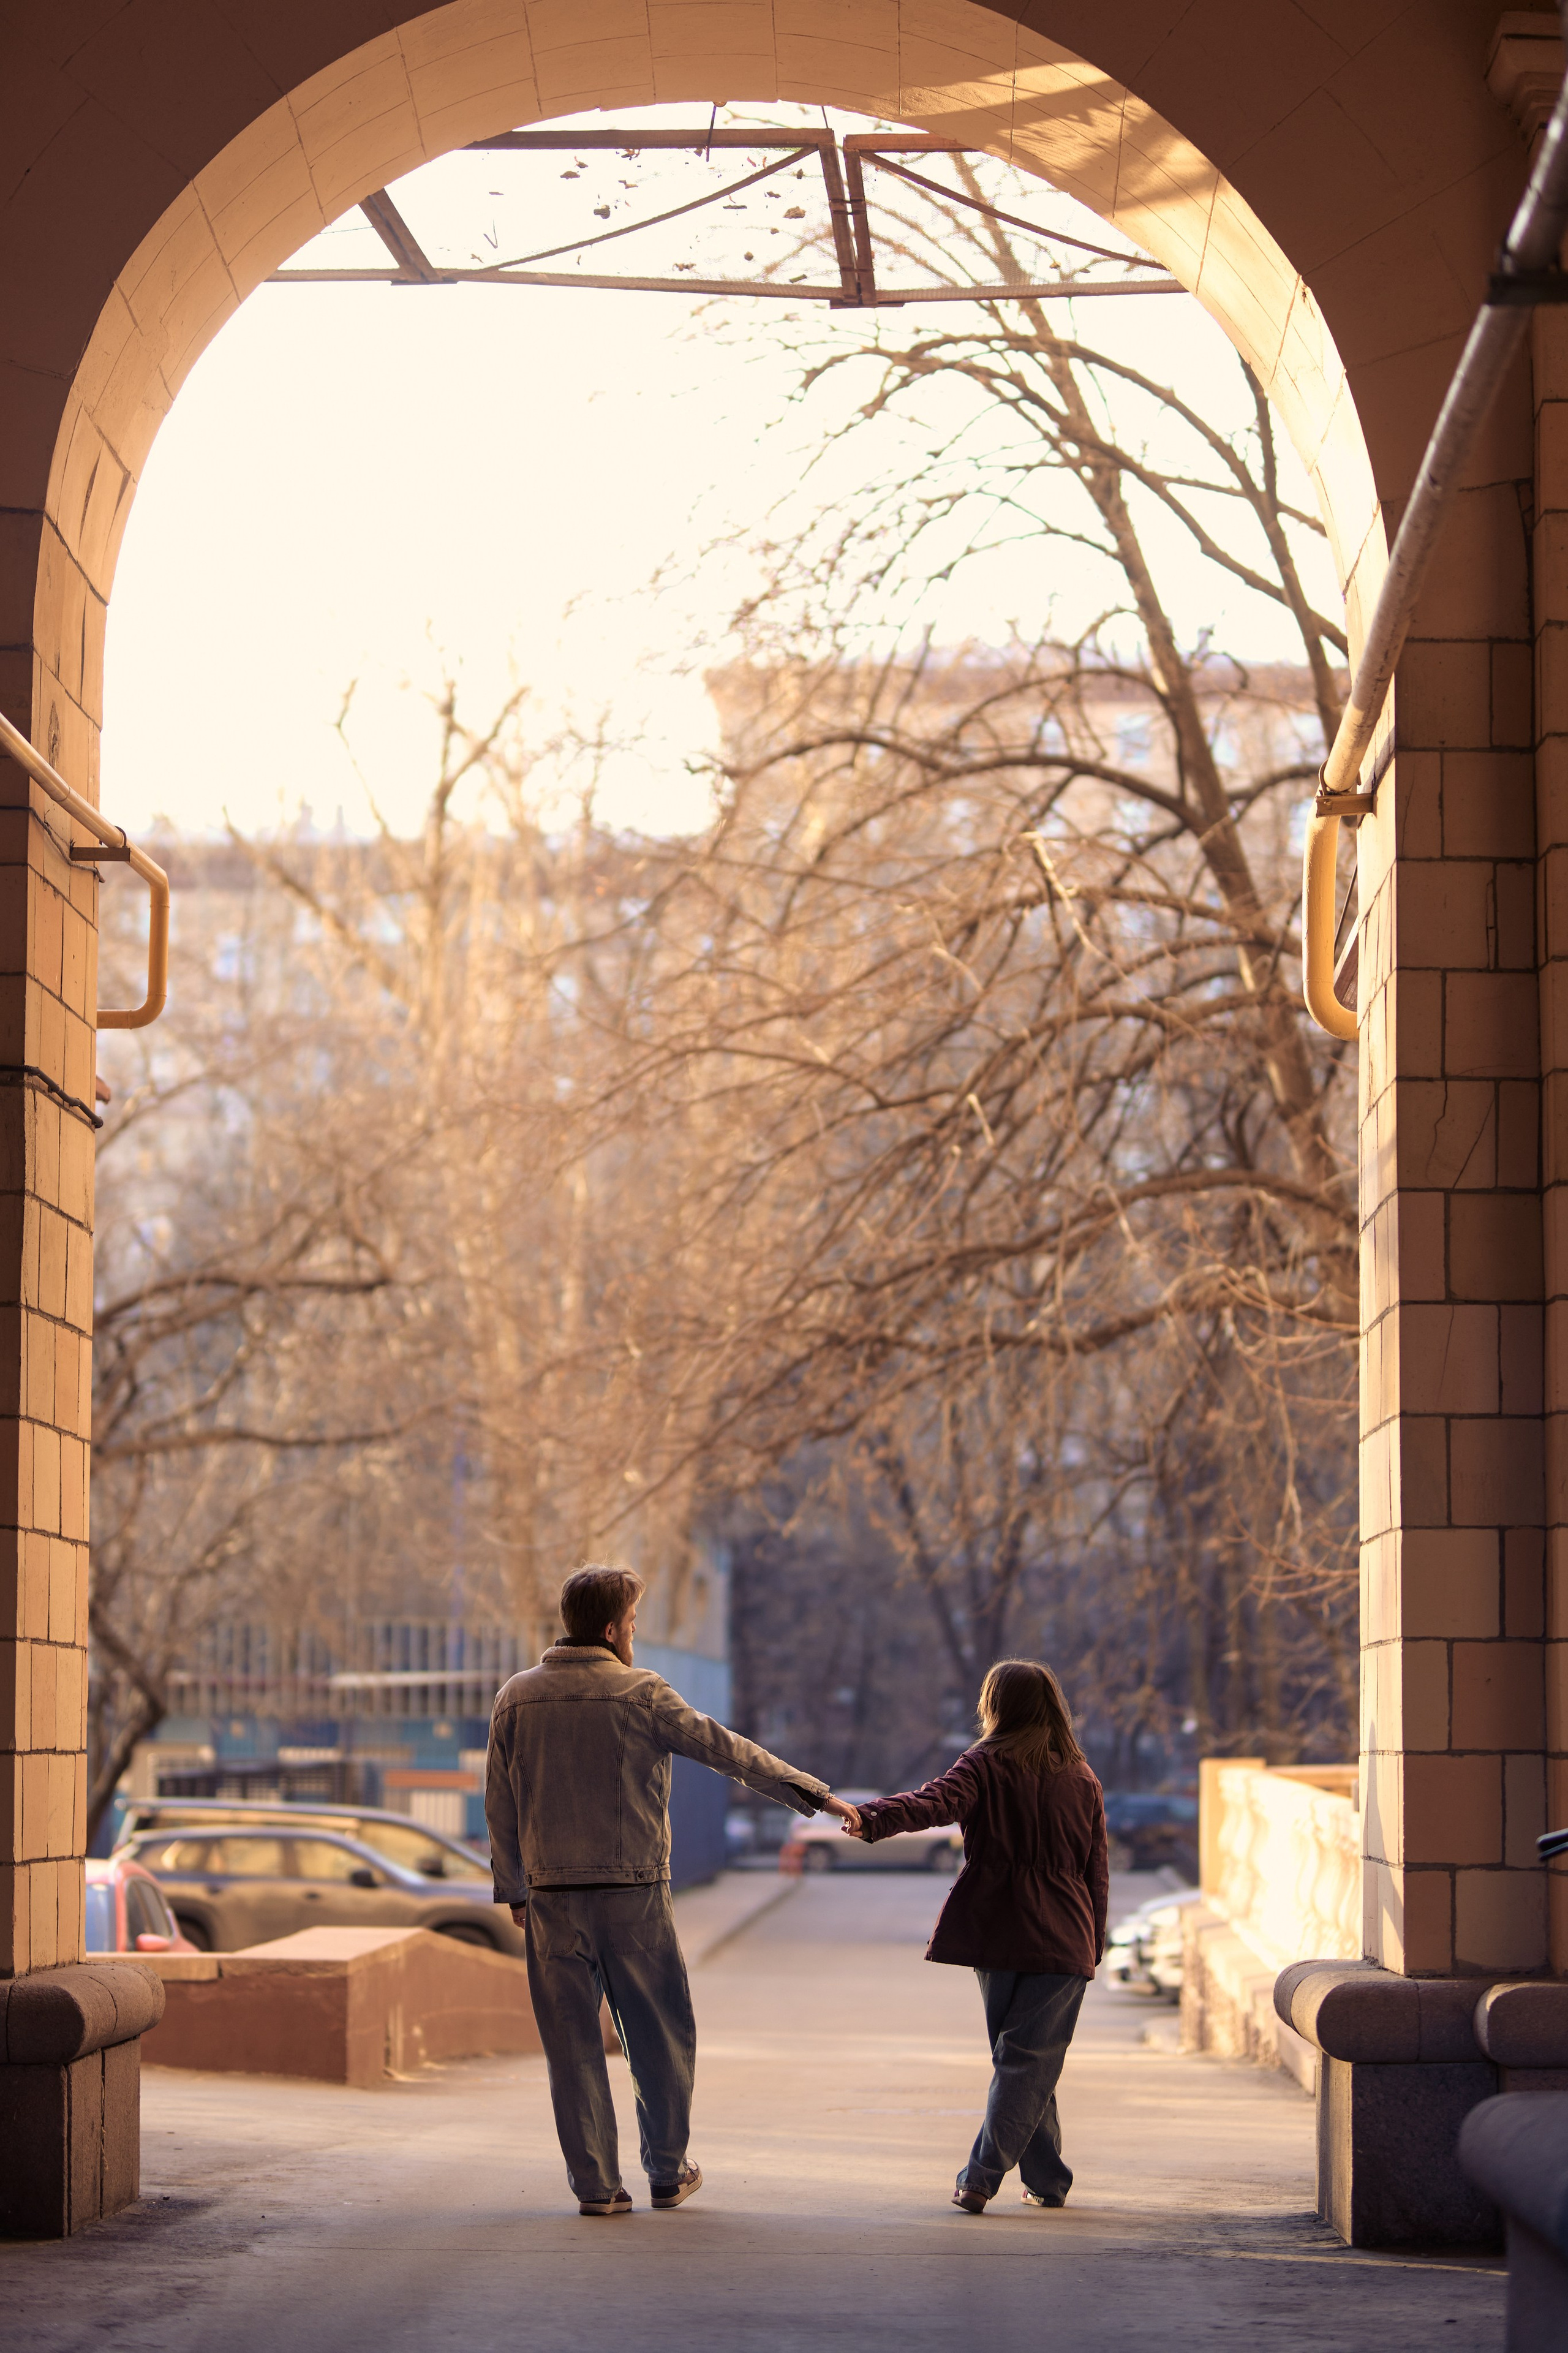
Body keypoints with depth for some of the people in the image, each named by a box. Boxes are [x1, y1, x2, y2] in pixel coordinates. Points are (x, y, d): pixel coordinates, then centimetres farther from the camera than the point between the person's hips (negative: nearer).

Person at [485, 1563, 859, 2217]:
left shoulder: (516, 1698, 3)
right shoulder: (642, 1695, -7)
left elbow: (499, 1805, 6)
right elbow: (728, 1750, -5)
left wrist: (512, 1890, 15)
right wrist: (815, 1794, 1)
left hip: (553, 1895, 2)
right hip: (636, 1893, -2)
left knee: (572, 2042, 6)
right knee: (660, 2037, 12)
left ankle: (595, 2183, 6)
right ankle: (667, 2173, 19)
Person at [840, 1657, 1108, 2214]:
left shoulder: (987, 1764, -2)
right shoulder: (1082, 1778, 7)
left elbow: (935, 1802, -24)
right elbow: (1097, 1870, 10)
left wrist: (873, 1818, -38)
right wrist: (1094, 1946, 19)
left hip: (997, 1937, 0)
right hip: (1064, 1940, 0)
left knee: (1021, 2060, 15)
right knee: (1029, 2061, -1)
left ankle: (1047, 2176, 18)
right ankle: (982, 2177, -12)